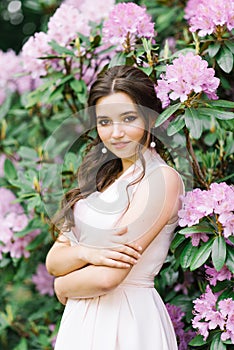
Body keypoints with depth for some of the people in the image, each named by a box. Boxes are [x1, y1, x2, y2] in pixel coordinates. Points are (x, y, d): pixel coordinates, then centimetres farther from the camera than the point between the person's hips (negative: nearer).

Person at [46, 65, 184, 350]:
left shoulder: (162, 178, -14)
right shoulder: (101, 179, 9)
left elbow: (108, 277, -20)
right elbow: (53, 261, 3)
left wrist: (63, 286, -2)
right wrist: (86, 253, -17)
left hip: (126, 320, -6)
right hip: (80, 319, 7)